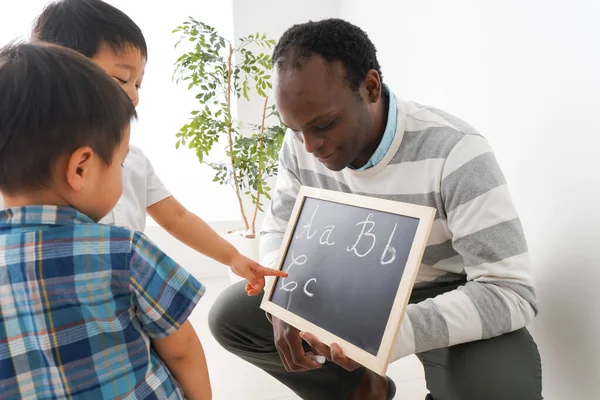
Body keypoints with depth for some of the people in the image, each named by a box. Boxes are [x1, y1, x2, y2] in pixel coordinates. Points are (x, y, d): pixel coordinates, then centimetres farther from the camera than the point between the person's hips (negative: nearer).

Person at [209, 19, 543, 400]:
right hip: (355, 288, 5)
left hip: (445, 298, -4)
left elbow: (511, 292, -30)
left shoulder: (454, 152, -30)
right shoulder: (301, 145, -13)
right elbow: (279, 231, -1)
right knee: (229, 315, -6)